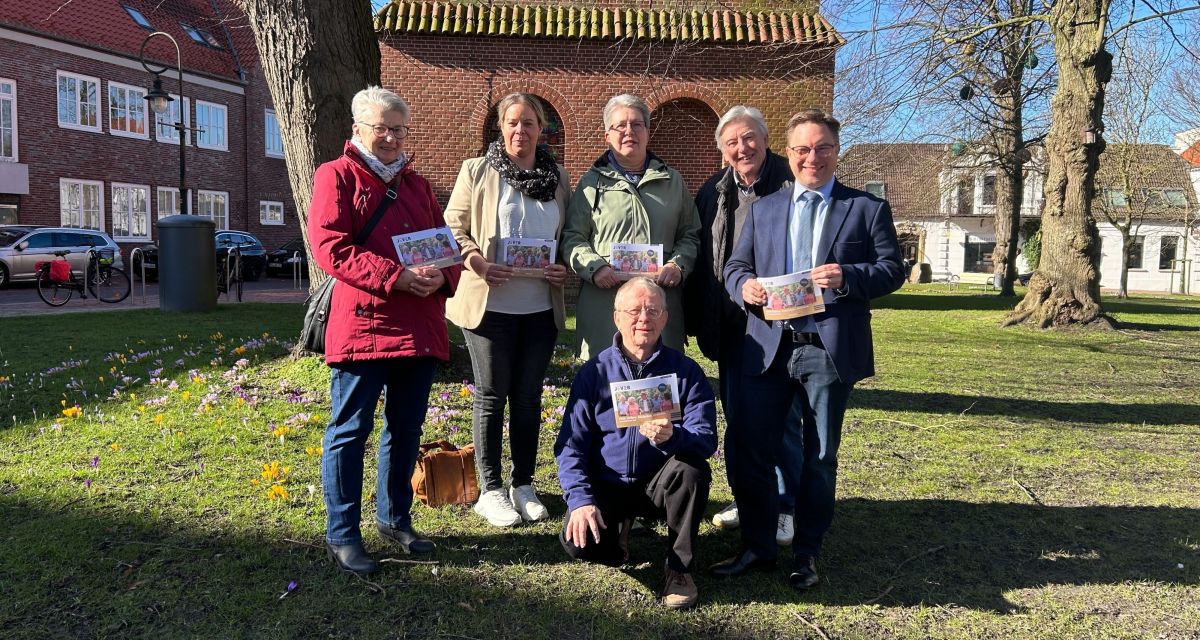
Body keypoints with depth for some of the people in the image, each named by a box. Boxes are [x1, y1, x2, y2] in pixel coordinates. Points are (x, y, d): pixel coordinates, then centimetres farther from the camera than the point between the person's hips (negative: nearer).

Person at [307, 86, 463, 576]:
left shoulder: (416, 184, 20)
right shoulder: (336, 176, 0)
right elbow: (330, 247, -12)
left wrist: (441, 276, -6)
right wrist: (396, 277, -20)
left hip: (420, 329, 6)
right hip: (361, 325, -6)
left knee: (407, 430, 14)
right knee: (350, 431, 0)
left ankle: (395, 518, 29)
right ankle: (342, 535, 10)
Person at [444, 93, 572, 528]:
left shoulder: (558, 178, 9)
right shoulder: (477, 172, 0)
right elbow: (454, 228, -2)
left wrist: (566, 270, -4)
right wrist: (477, 263, -18)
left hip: (541, 308, 3)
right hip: (489, 304, -3)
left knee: (528, 396, 11)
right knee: (491, 395, 5)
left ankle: (524, 484, 24)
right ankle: (490, 490, 16)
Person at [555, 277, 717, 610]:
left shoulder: (685, 371, -6)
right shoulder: (594, 372, -4)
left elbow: (706, 439, -16)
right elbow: (571, 444, -4)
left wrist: (672, 437, -38)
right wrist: (580, 499, -19)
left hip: (660, 485, 0)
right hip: (607, 487, 1)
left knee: (692, 468, -32)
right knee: (577, 542, -25)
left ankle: (680, 567, -8)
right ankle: (619, 527, 14)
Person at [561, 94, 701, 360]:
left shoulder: (672, 181, 15)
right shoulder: (592, 182, 9)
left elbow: (691, 234, 17)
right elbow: (572, 237, 7)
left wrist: (678, 265, -2)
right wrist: (594, 267, -10)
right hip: (604, 302, -2)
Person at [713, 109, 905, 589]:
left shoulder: (868, 208, 6)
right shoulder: (763, 209, 15)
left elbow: (892, 270, 0)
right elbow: (734, 266, 12)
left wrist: (849, 278, -19)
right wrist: (744, 285, -11)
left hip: (830, 350, -2)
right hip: (769, 346, 3)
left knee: (819, 456, 7)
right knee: (751, 448, 2)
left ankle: (807, 555, 22)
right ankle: (757, 547, 19)